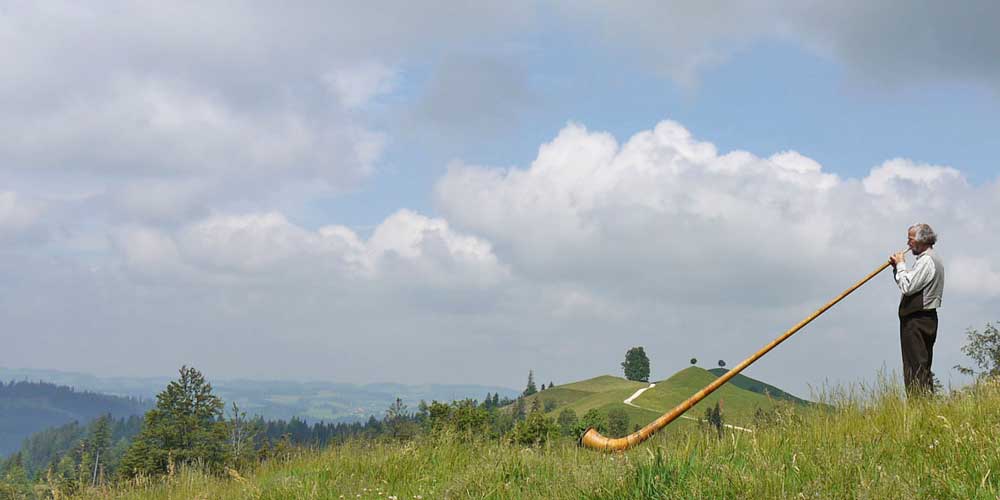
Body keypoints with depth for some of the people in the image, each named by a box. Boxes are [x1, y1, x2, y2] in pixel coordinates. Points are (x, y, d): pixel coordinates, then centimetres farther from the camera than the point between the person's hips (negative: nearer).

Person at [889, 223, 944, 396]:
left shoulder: (926, 260, -14)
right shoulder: (931, 259, 20)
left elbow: (907, 287, -21)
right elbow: (910, 284, 20)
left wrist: (901, 265, -9)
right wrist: (897, 267, 8)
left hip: (917, 321, -11)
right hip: (926, 318, 11)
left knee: (915, 367, -11)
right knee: (923, 367, 12)